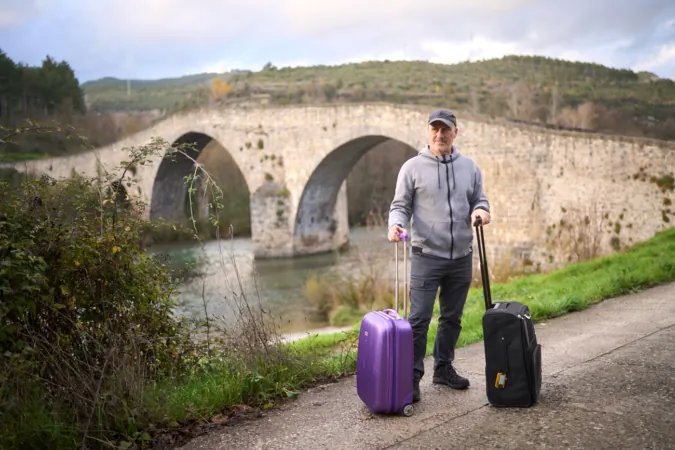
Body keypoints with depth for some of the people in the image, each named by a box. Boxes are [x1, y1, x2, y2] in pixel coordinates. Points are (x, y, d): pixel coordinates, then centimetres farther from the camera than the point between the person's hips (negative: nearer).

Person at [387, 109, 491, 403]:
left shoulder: (470, 167, 9)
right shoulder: (413, 167, -2)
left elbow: (479, 199, 14)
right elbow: (401, 205, -1)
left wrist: (481, 210, -9)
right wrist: (396, 224, -22)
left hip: (461, 257, 4)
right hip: (426, 256, -4)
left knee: (452, 318, 14)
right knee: (419, 319, -6)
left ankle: (444, 368, 29)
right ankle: (412, 376, 3)